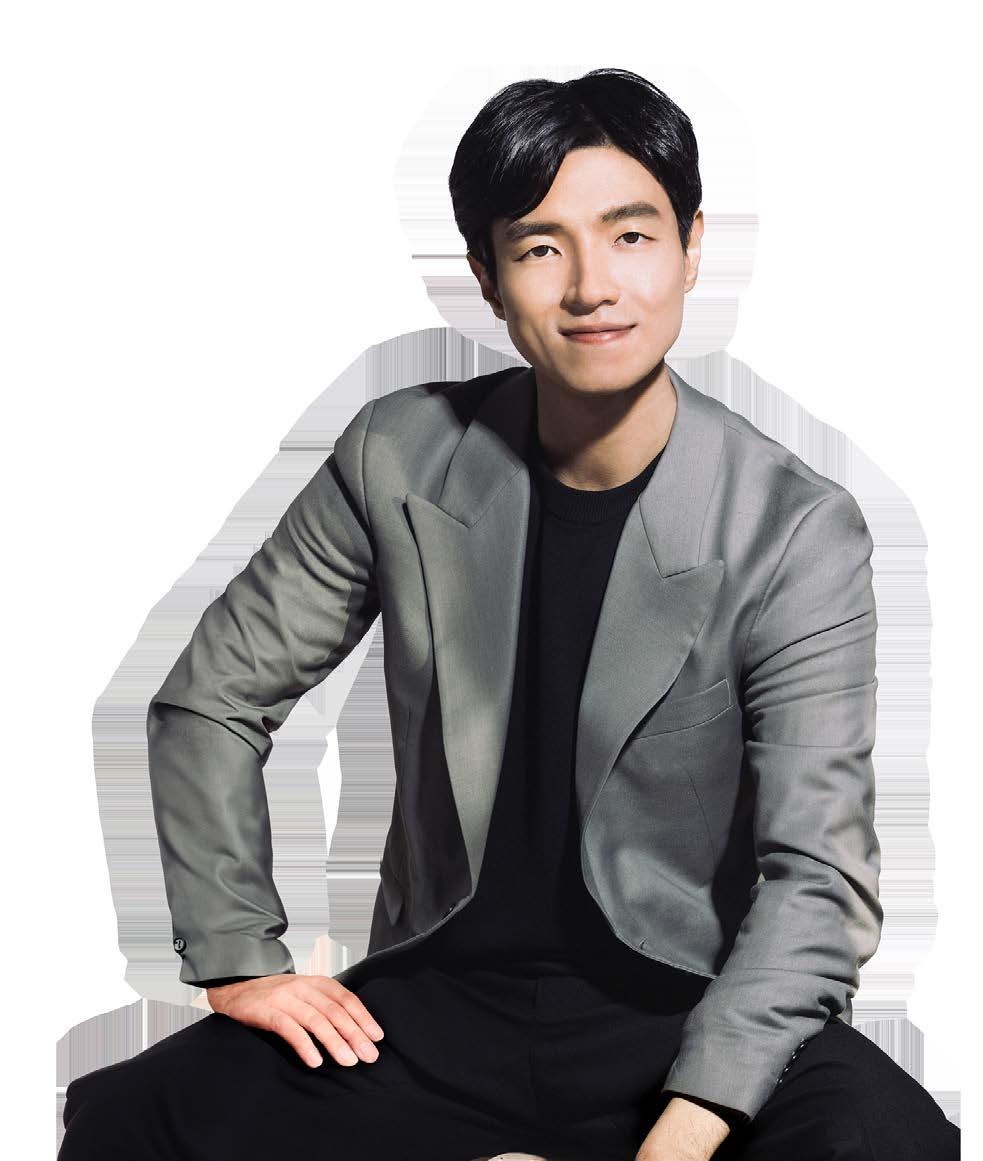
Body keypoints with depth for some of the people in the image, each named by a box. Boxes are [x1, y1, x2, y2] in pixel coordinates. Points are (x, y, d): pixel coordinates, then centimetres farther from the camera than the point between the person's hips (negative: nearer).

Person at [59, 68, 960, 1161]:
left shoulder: (799, 533, -11)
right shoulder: (397, 460, -2)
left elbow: (821, 877, -17)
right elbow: (208, 701, 9)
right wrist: (238, 959, 0)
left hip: (678, 1014, -2)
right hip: (438, 998, 3)